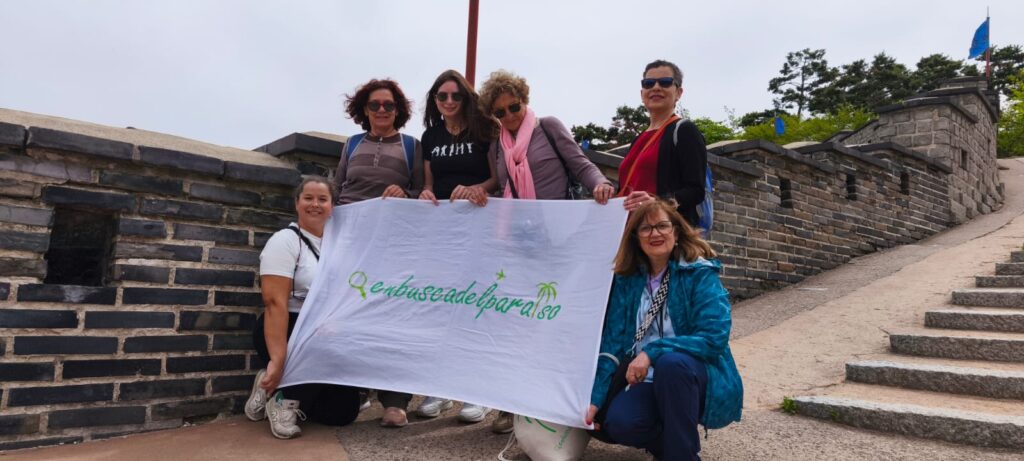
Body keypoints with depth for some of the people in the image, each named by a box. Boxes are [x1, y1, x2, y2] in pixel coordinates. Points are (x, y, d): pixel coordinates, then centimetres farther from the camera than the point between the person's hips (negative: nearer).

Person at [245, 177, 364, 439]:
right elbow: (275, 302, -20)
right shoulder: (285, 241, -10)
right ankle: (283, 401, -11)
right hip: (286, 332, -6)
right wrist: (278, 359, -29)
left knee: (343, 412, -5)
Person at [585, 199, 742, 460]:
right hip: (649, 383, 3)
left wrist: (653, 352, -28)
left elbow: (715, 337, -20)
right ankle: (668, 440, 9)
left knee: (671, 362, -35)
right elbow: (612, 341, -1)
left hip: (701, 379, -3)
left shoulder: (700, 273, -9)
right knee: (618, 423, -26)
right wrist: (595, 398, -9)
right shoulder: (626, 280, 2)